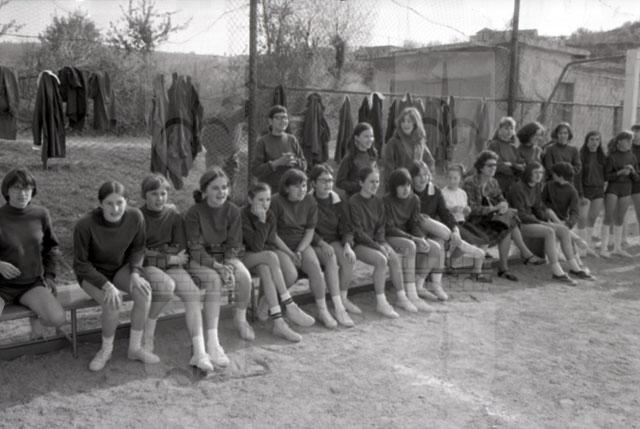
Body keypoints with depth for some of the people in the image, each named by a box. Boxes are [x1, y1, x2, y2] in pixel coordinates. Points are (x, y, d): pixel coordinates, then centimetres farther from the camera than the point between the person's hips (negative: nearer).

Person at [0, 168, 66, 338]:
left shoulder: (40, 214, -3)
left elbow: (51, 247, 13)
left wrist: (49, 277, 4)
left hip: (32, 283, 3)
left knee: (58, 319, -21)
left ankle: (37, 318, 14)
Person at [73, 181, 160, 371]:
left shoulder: (135, 217, -19)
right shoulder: (85, 225, -28)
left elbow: (138, 249, 0)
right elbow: (80, 264, -18)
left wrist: (135, 273, -17)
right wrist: (106, 285, -29)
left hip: (121, 267, 3)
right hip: (92, 273, -3)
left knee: (144, 292, -25)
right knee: (113, 303, -30)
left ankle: (135, 348, -8)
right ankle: (106, 349, -1)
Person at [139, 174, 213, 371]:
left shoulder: (174, 215, 7)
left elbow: (180, 248, 3)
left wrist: (153, 250, -10)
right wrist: (170, 257, -11)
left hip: (172, 265, 3)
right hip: (147, 266, -3)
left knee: (192, 292, -25)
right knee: (166, 284, -35)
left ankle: (199, 352, -32)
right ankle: (148, 333, -10)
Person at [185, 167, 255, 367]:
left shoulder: (232, 211, -3)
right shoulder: (194, 212, -13)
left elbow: (234, 244, -2)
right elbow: (195, 249, -15)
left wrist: (229, 266, -21)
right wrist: (217, 267, -28)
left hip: (226, 257, 3)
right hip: (199, 260, -3)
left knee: (244, 276, -26)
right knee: (214, 280, -34)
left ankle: (240, 318, 3)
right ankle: (212, 340, -36)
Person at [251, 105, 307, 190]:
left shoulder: (292, 139, 8)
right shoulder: (262, 142, -3)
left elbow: (304, 165, 9)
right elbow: (256, 170, -8)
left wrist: (294, 162, -12)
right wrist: (278, 162, -18)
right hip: (269, 189, -3)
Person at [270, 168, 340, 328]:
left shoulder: (309, 201, 4)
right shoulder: (277, 202, -9)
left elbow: (310, 230, 5)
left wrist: (299, 251, -10)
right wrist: (289, 252, -15)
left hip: (303, 244, 4)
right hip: (281, 245, -4)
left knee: (315, 267, -22)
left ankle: (323, 310, -13)